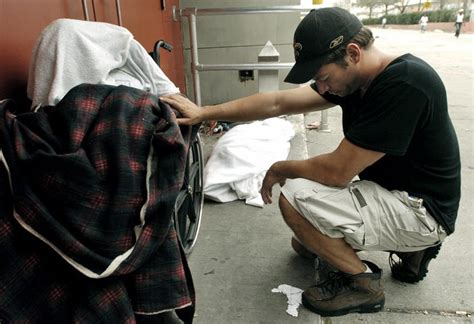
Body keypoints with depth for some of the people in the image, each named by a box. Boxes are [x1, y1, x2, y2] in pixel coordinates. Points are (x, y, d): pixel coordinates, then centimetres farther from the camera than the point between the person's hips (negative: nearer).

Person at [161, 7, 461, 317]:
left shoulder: (406, 84, -29)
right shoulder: (354, 76, -3)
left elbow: (337, 171, -28)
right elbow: (278, 102, -3)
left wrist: (279, 169, -9)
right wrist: (204, 112, -4)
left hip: (421, 210, -8)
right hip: (391, 192, 9)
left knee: (295, 198, -22)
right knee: (302, 244, 16)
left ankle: (362, 282, -1)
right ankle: (409, 247, 17)